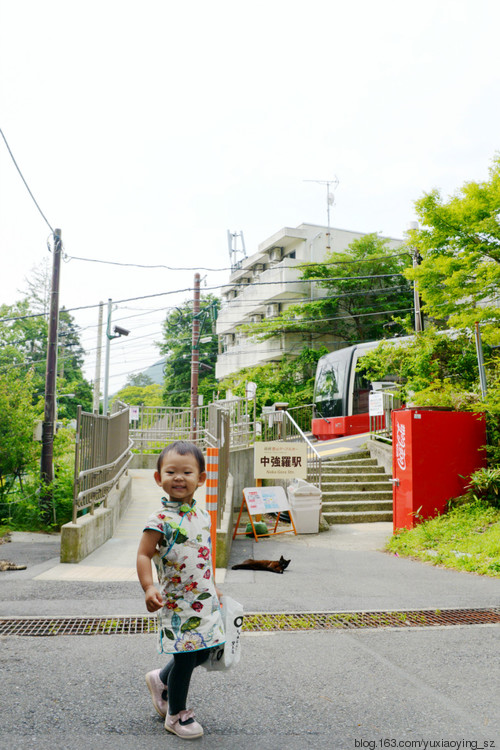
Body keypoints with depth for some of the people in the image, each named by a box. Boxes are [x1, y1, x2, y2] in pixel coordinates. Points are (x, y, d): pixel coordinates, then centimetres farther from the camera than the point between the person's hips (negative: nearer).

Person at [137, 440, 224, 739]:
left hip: (204, 600, 7)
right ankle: (176, 714, 26)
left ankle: (161, 680, 42)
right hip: (177, 602, -7)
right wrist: (149, 588, -28)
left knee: (202, 653, 16)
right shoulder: (161, 520, -16)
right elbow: (144, 555, -14)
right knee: (185, 657, 2)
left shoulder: (203, 515, 4)